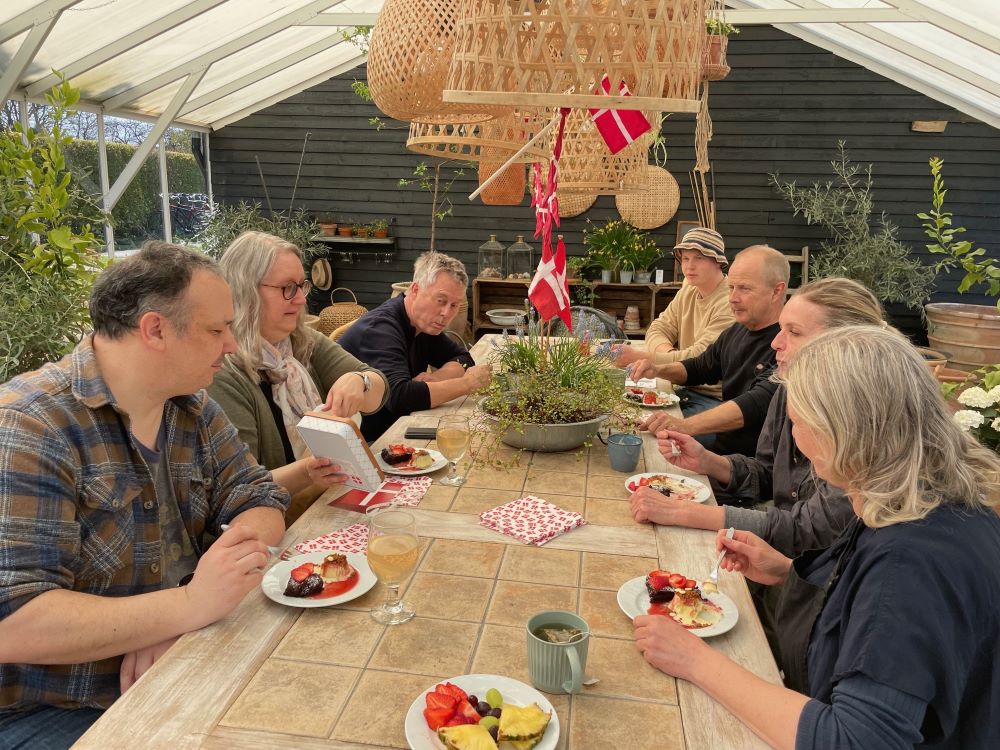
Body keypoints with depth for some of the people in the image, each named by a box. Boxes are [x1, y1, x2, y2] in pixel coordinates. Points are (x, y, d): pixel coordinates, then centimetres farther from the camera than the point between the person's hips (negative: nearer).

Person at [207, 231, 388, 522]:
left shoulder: (306, 343, 7)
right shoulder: (222, 374, -15)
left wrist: (357, 382, -24)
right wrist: (304, 473, -35)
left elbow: (377, 388, -1)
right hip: (280, 529, -7)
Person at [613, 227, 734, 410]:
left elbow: (699, 358, -23)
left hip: (716, 399, -7)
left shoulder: (729, 303, -17)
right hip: (687, 389, 7)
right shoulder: (688, 291, 11)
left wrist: (642, 357, -26)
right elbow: (657, 329, 10)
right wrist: (667, 351, -14)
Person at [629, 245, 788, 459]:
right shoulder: (736, 331, 10)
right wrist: (659, 370, 4)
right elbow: (699, 368, 25)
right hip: (721, 445, 8)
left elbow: (758, 403, -32)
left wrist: (686, 425, -42)